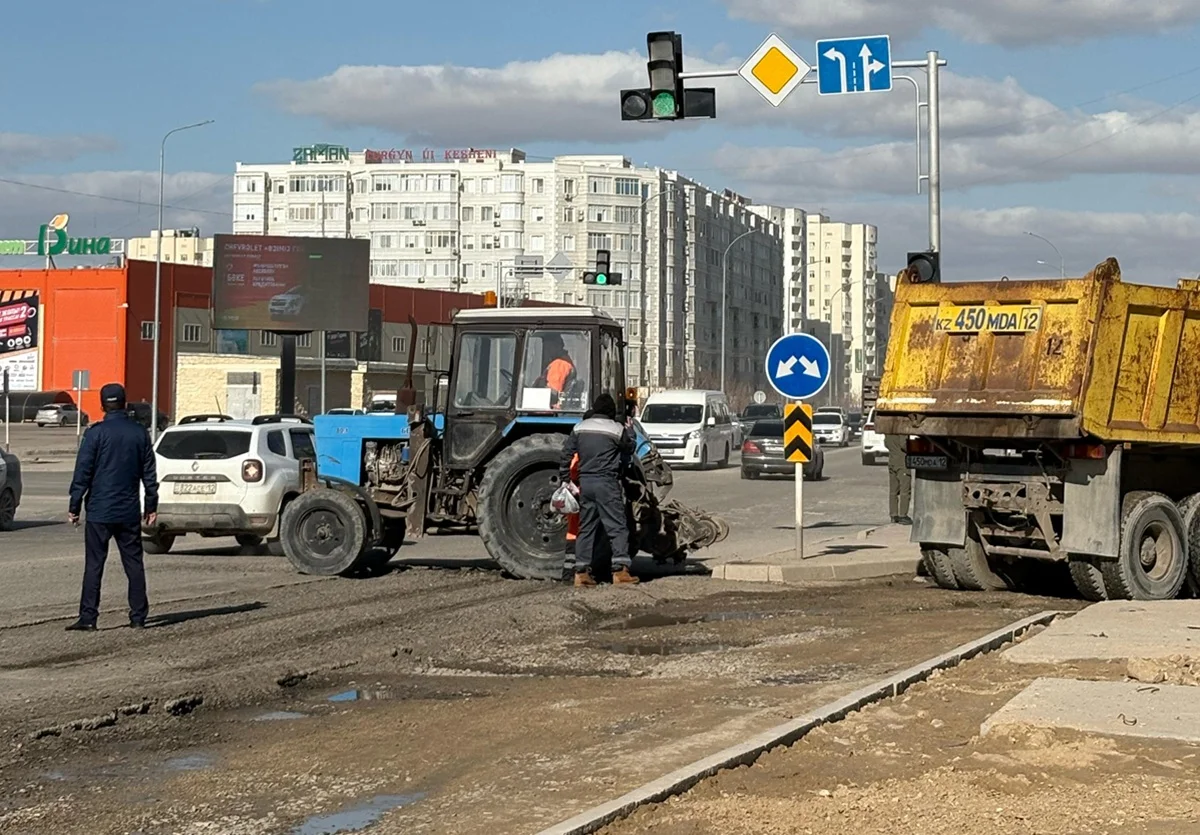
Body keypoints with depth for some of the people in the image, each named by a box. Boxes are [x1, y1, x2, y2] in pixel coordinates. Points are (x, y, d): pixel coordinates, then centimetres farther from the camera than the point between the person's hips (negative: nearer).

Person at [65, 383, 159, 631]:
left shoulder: (96, 433, -7)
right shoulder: (140, 433, 5)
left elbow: (82, 472, -7)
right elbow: (149, 473, 9)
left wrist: (74, 507, -2)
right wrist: (151, 507, 15)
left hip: (99, 511, -3)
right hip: (129, 512, 3)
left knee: (94, 565, -1)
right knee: (134, 564, 8)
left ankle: (88, 617, -5)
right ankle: (138, 617, 9)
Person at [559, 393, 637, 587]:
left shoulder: (579, 428, 8)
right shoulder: (617, 429, -5)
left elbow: (566, 455, 7)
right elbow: (629, 448, 11)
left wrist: (565, 479, 14)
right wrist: (629, 430, 29)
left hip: (585, 482, 5)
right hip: (607, 482, -5)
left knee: (586, 527, 11)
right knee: (617, 526, -2)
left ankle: (581, 572, 10)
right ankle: (620, 570, -10)